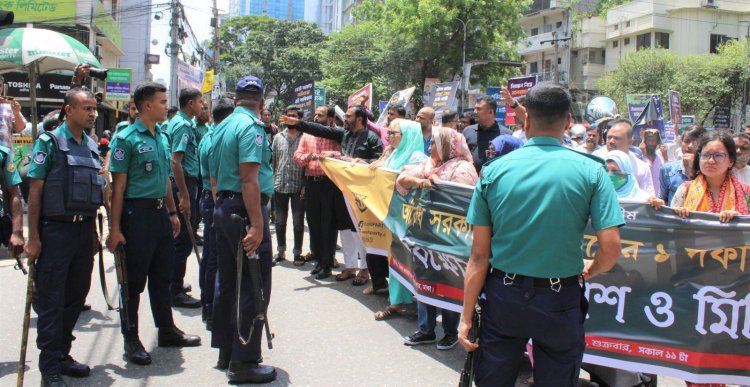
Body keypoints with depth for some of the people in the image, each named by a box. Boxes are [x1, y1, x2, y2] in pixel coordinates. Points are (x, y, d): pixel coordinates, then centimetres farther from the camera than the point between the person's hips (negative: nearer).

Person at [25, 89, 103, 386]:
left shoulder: (92, 146, 12)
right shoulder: (49, 142, -6)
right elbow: (35, 190, -8)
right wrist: (33, 237, -12)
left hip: (84, 229, 6)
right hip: (56, 230, -6)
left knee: (76, 295, 12)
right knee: (51, 300, 0)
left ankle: (62, 353, 26)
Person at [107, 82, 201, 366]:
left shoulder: (161, 137, 13)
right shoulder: (126, 138, -10)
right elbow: (118, 185, -13)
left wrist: (172, 212, 19)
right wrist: (115, 228, -15)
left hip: (161, 212, 8)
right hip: (138, 213, -7)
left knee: (161, 277, 16)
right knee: (134, 280, 2)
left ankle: (167, 330, 28)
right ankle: (131, 340, 14)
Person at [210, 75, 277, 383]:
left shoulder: (220, 128, 14)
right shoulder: (251, 127, -13)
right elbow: (249, 178, -22)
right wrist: (257, 225, -25)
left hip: (223, 208, 10)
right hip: (245, 210, -10)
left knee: (229, 284, 15)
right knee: (254, 288, -4)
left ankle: (227, 352, 25)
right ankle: (244, 363, -1)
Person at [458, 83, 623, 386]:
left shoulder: (493, 171, -5)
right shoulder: (590, 171, -9)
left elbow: (479, 254, -5)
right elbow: (611, 247, -13)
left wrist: (467, 316, 1)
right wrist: (589, 271, 10)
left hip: (504, 296, 1)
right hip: (560, 301, -1)